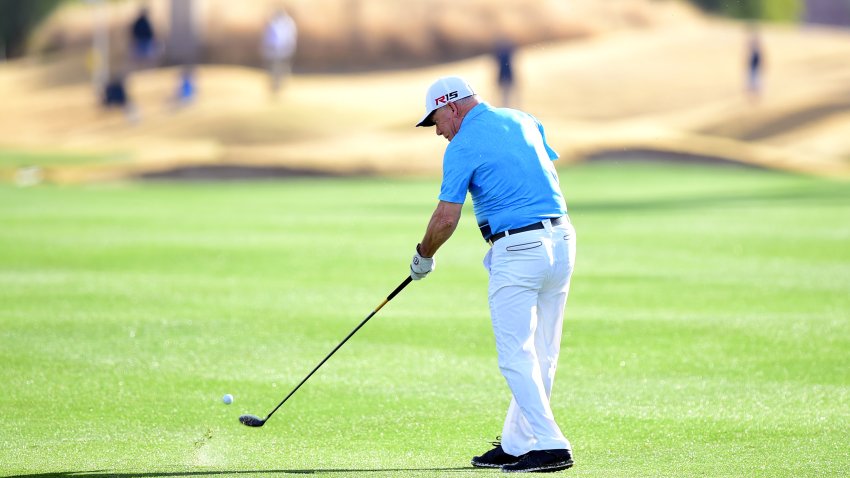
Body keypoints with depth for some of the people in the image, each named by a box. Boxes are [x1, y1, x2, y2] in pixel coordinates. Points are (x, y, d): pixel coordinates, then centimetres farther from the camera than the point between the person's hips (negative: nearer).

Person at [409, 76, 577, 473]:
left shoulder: (463, 146, -6)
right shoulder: (524, 121, 16)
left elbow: (446, 219, -8)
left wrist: (424, 255, 11)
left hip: (517, 250, -8)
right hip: (562, 239, 8)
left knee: (516, 355, -5)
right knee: (541, 354, 10)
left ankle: (549, 445, -13)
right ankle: (516, 444, 17)